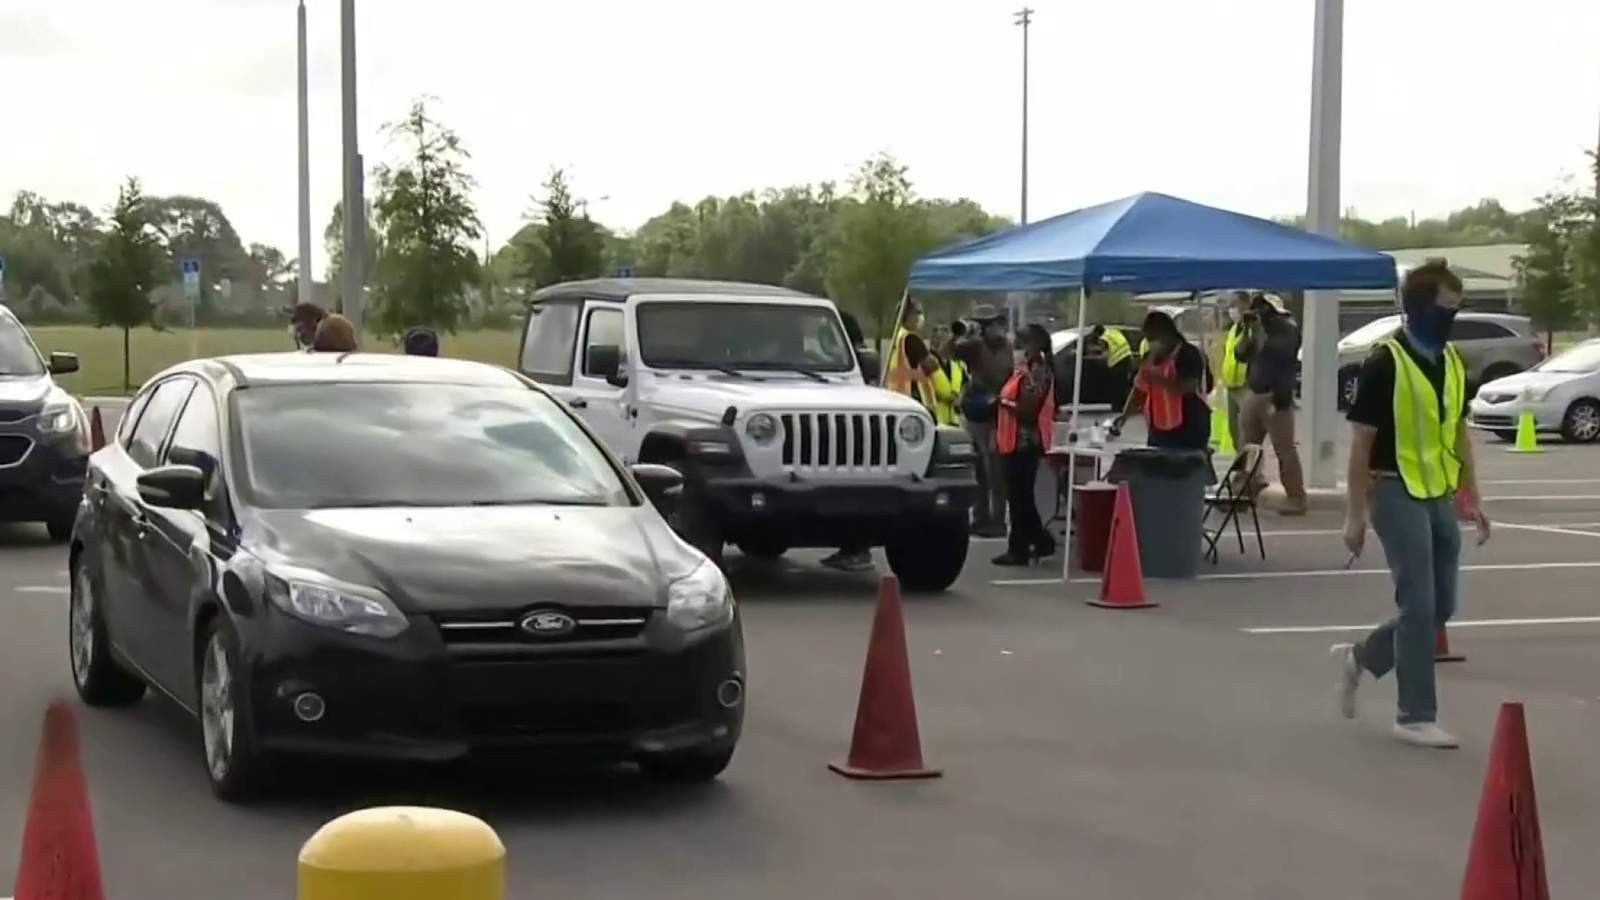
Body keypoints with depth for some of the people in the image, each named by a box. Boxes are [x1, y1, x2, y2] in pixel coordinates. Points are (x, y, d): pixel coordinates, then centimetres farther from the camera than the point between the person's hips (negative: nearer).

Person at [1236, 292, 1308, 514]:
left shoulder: (1287, 329, -5)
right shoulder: (1259, 329, 17)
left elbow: (1269, 353, -16)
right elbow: (1240, 355, 11)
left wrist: (1259, 331, -14)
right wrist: (1247, 332, 1)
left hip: (1275, 396, -8)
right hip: (1253, 394, 8)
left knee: (1284, 448, -10)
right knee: (1247, 446, 9)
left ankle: (1296, 497, -10)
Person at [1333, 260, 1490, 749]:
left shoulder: (1452, 362, 9)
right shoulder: (1385, 364, -13)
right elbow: (1361, 441, -11)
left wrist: (1470, 498, 14)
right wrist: (1355, 514, -12)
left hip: (1439, 495, 7)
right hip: (1398, 494, -7)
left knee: (1441, 607, 10)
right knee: (1418, 605, -6)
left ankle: (1359, 657, 31)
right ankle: (1416, 716, 4)